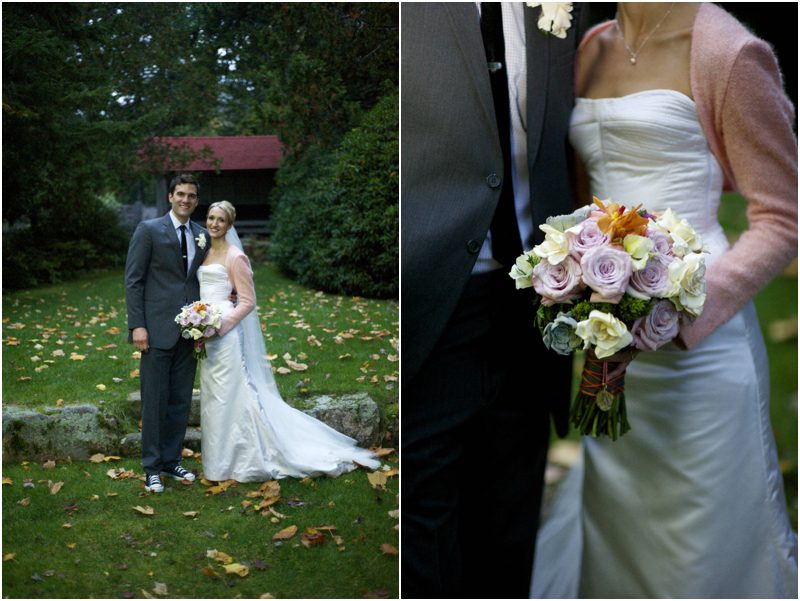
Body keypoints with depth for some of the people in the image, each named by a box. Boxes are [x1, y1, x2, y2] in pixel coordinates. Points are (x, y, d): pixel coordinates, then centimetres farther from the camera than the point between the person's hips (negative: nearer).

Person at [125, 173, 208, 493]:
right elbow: (133, 280, -5)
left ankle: (172, 460, 23)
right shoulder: (149, 230, -3)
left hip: (189, 331, 5)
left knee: (181, 401, 10)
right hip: (158, 329, -5)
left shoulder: (201, 235, 11)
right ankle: (152, 467, 12)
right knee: (155, 400, 2)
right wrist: (137, 325, -11)